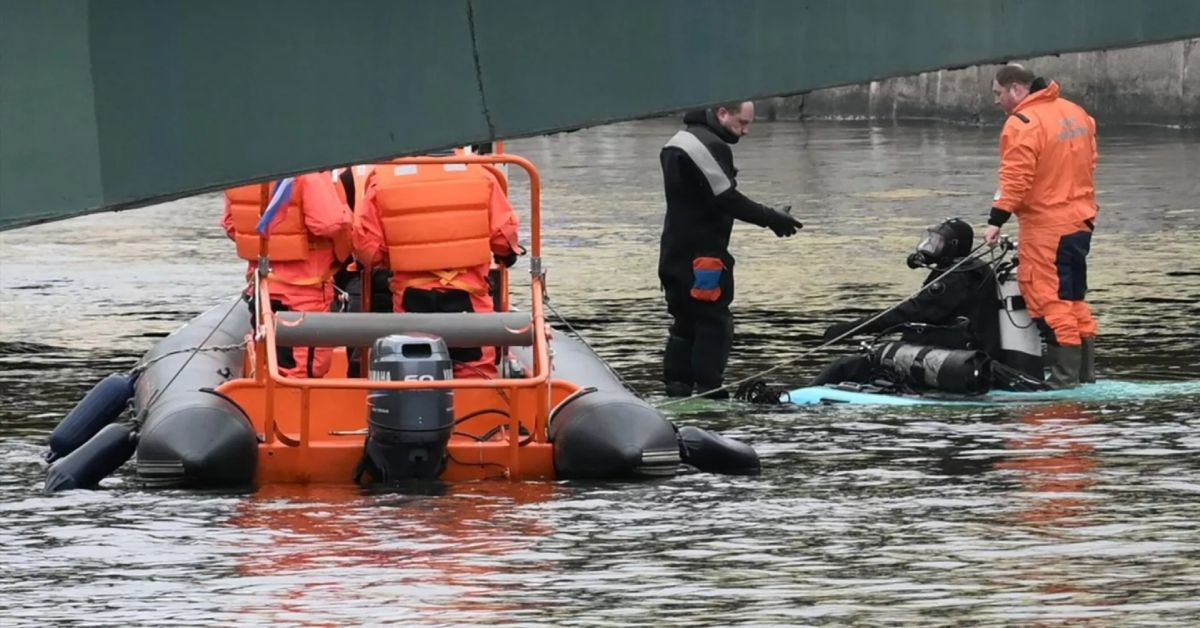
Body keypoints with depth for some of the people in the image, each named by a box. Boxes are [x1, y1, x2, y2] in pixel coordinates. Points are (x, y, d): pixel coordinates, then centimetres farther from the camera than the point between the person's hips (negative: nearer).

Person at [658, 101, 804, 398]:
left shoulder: (678, 142, 18)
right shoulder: (710, 146, -16)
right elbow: (727, 199, -20)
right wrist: (771, 219, -15)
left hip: (675, 252, 10)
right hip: (702, 256, -10)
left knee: (685, 323, 14)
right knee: (715, 323, -7)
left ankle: (677, 388, 14)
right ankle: (708, 392, -10)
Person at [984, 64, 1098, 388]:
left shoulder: (1022, 123, -15)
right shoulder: (1076, 113, 11)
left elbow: (1016, 179, -21)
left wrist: (996, 220, -20)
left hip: (1045, 227, -9)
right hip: (1081, 222, 9)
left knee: (1049, 301, -5)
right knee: (1074, 300, 17)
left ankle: (1064, 376, -6)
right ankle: (1085, 370, 20)